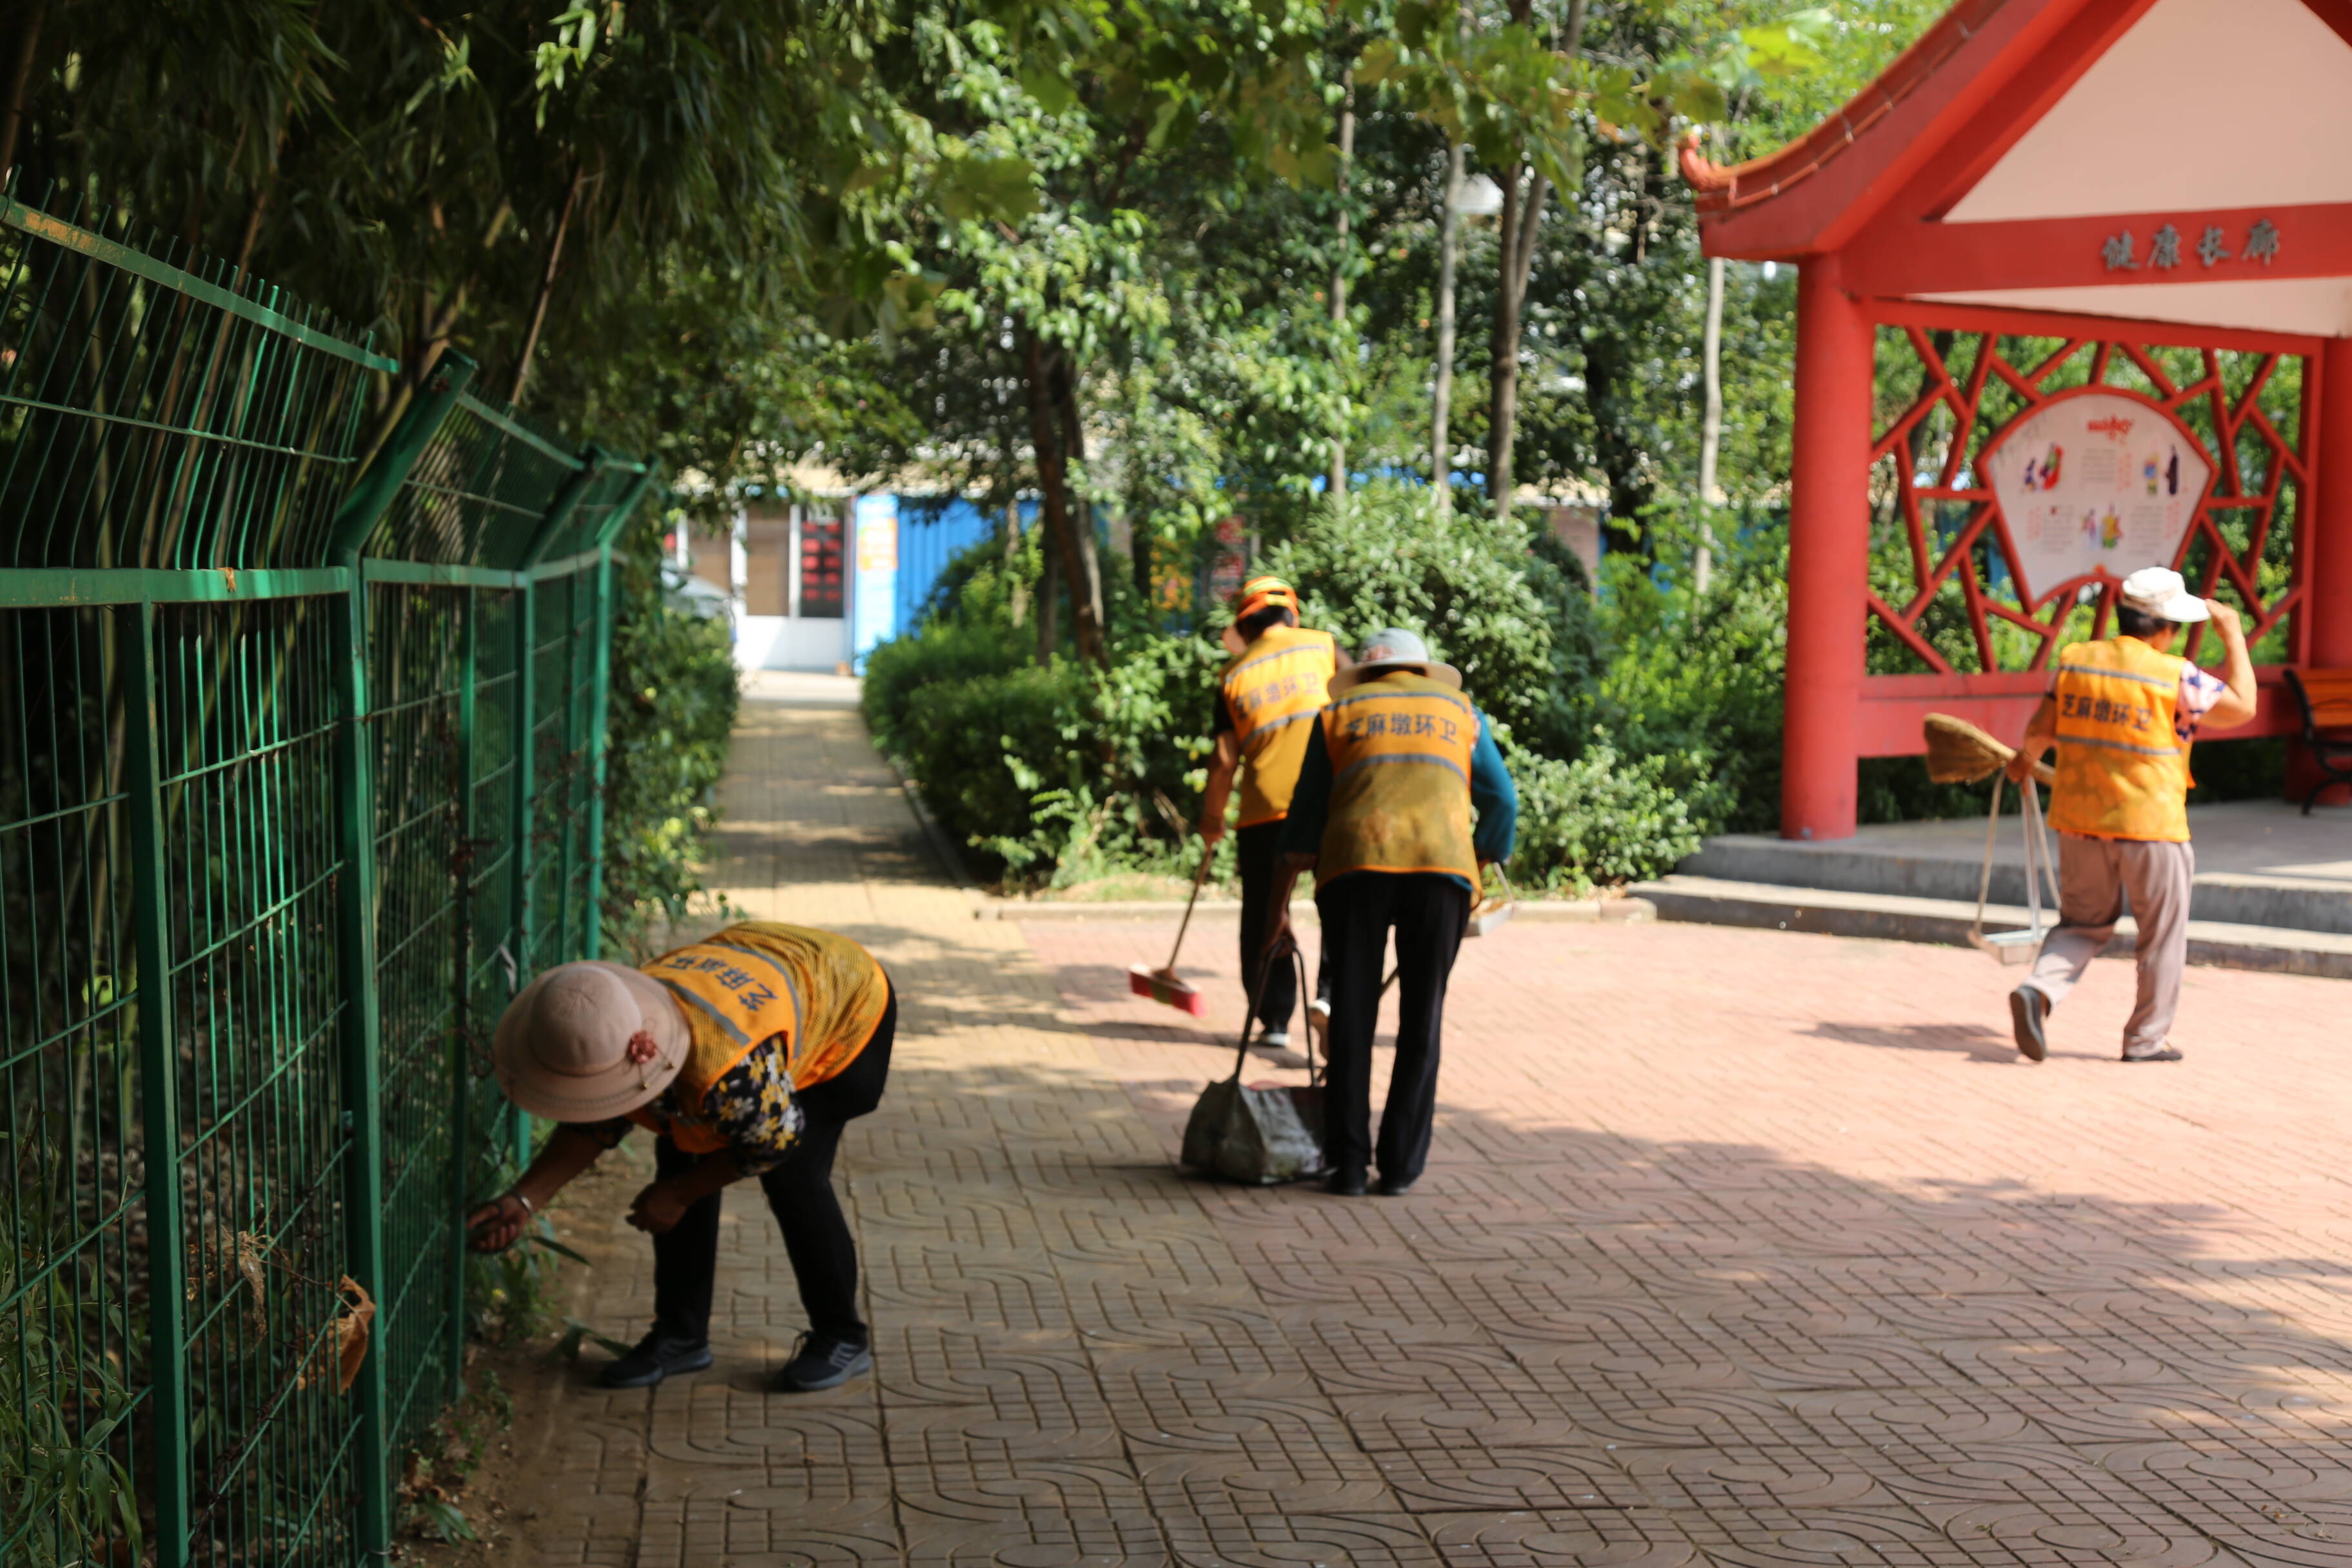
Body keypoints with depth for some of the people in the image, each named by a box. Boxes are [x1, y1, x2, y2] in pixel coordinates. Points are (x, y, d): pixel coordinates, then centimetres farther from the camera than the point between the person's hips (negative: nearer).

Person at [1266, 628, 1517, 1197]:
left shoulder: (1341, 713, 22)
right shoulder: (1460, 712, 24)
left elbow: (1305, 814, 18)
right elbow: (1501, 804, 16)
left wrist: (1278, 904, 18)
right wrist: (1475, 874, 26)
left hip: (1356, 863, 0)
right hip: (1441, 868, 0)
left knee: (1352, 1018, 6)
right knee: (1421, 1020, 6)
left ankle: (1347, 1164, 3)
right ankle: (1400, 1166, 4)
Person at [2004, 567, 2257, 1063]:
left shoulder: (2074, 660, 1)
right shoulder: (2175, 676, -13)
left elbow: (2041, 728, 6)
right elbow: (2241, 707, -2)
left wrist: (2025, 758, 28)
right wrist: (2234, 636, 6)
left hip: (2079, 823, 5)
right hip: (2150, 825, -4)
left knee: (2083, 924, 17)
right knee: (2162, 934, 12)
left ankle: (2038, 991, -8)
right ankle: (2147, 1037, 18)